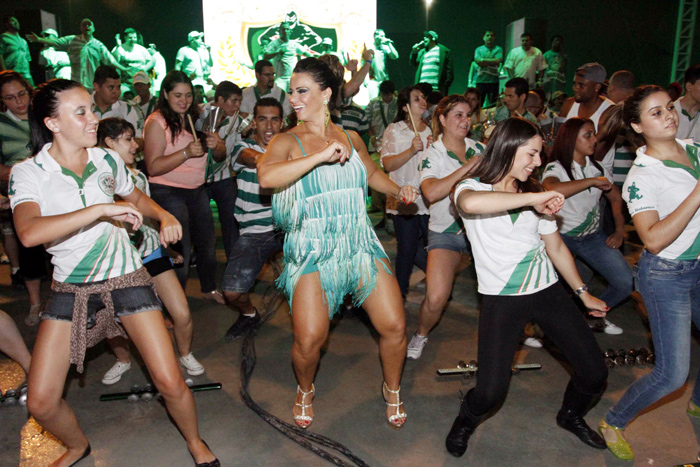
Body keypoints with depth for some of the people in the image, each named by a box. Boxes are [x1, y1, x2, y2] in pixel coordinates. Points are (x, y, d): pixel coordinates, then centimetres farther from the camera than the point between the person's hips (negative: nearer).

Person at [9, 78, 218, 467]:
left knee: (170, 383, -6)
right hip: (70, 288, 0)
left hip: (126, 277, 1)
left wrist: (164, 216, 2)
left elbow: (135, 197, 21)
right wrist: (102, 208, -33)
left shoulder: (106, 160, 1)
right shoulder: (27, 173, -9)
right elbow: (29, 232, -29)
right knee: (40, 403, -1)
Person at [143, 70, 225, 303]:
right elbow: (153, 167, -19)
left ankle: (209, 288, 34)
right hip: (168, 193, -6)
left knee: (207, 244, 12)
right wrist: (186, 152, -29)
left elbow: (221, 155, 9)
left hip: (197, 190, 6)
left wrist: (216, 145, -14)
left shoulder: (197, 117, 7)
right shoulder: (156, 122, -10)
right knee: (181, 251, -6)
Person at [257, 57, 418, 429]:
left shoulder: (350, 139, 9)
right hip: (312, 250, -3)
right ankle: (305, 391, 25)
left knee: (394, 326, 2)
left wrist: (399, 190, 10)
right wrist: (321, 156, -27)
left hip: (360, 245, 3)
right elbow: (266, 176, -25)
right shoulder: (286, 142, -3)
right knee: (309, 339, -11)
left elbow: (371, 174, 27)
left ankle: (392, 390, 32)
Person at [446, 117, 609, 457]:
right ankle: (466, 420, 24)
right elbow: (470, 203, -35)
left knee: (594, 373, 4)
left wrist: (582, 292, 20)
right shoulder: (472, 187, -7)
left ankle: (571, 416, 37)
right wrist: (534, 199, -31)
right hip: (502, 299, -5)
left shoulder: (534, 194, 10)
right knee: (491, 391, -12)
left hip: (548, 290, 5)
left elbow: (555, 247, 17)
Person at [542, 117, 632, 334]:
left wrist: (620, 231, 7)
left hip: (593, 236, 6)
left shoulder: (597, 168, 8)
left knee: (627, 283, -4)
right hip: (562, 237, -6)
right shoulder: (556, 168, -12)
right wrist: (593, 181, -29)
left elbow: (616, 199, 19)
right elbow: (552, 189, -37)